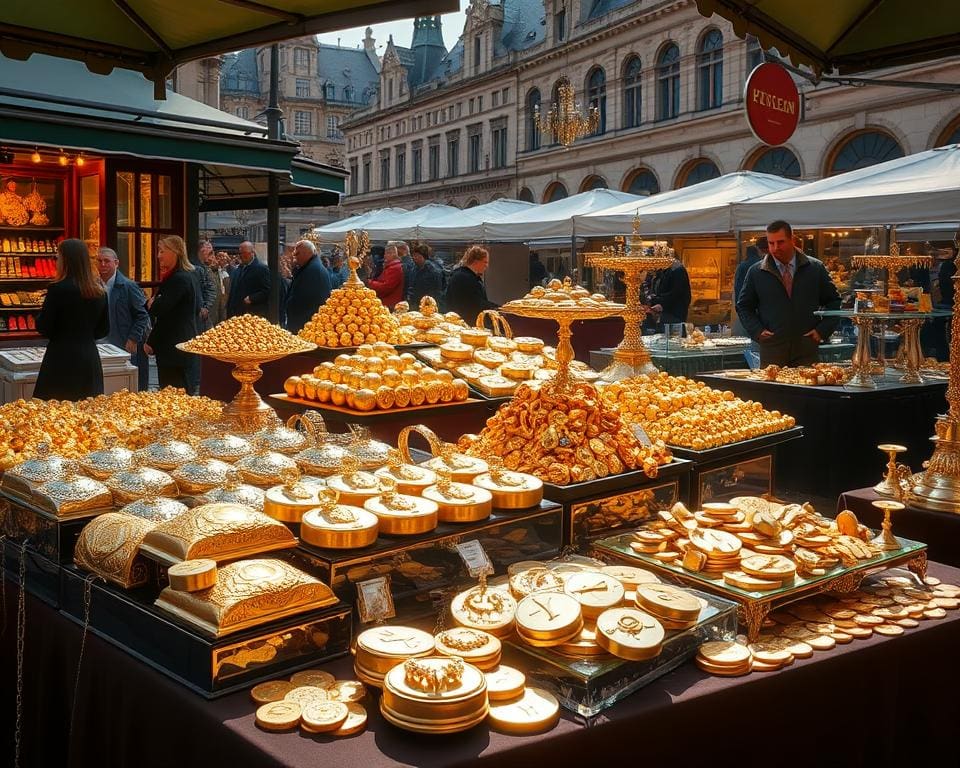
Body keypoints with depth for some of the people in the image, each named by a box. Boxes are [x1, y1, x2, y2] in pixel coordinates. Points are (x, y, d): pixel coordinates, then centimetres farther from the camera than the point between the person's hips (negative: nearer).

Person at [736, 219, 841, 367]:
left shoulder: (815, 268, 6)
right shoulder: (756, 272, 5)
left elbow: (833, 301, 12)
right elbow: (743, 306, 11)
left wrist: (822, 330, 0)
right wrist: (757, 331, -3)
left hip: (807, 350, 1)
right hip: (771, 348, 0)